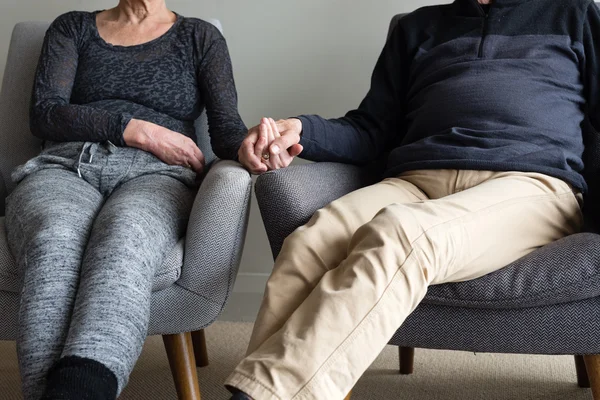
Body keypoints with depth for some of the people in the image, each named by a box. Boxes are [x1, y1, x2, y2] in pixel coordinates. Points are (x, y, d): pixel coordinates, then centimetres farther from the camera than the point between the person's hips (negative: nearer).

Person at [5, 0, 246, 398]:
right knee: (53, 245, -37)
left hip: (157, 175, -1)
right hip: (65, 168, 2)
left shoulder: (200, 37, 22)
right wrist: (139, 131, -4)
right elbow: (45, 114, 9)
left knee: (124, 240, -40)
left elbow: (226, 126, 7)